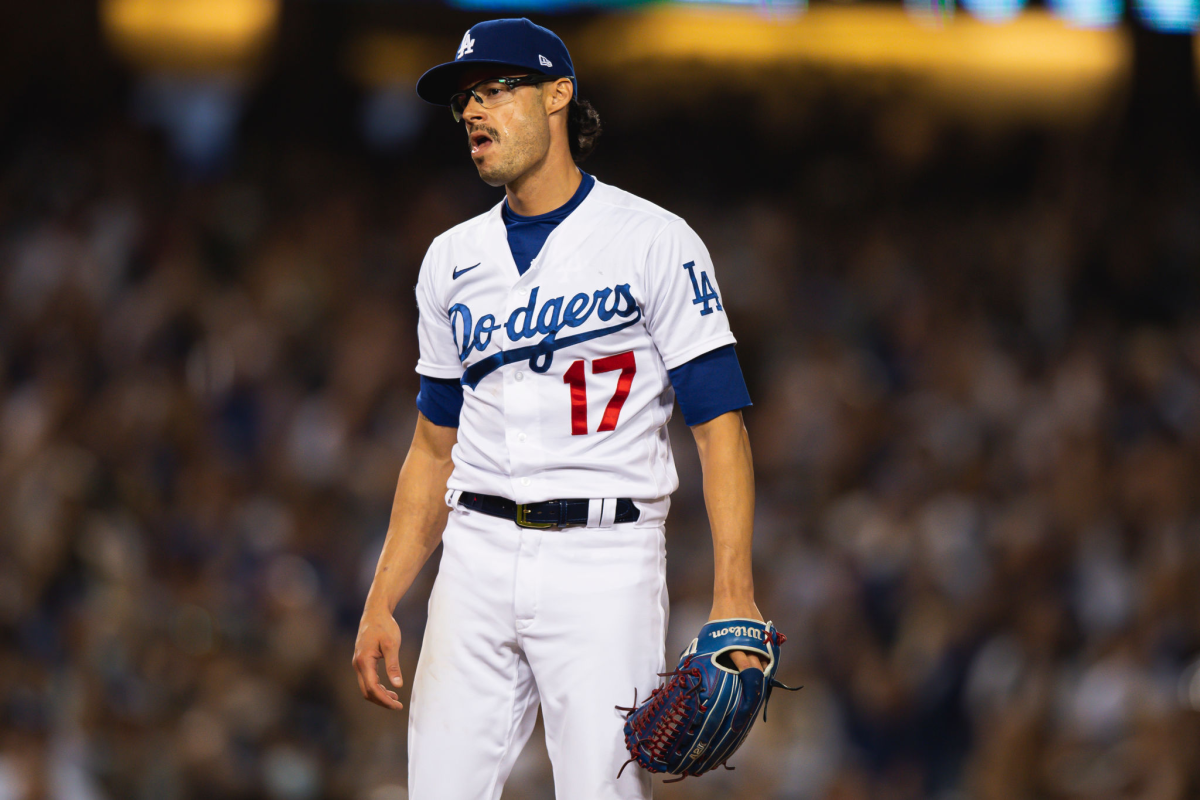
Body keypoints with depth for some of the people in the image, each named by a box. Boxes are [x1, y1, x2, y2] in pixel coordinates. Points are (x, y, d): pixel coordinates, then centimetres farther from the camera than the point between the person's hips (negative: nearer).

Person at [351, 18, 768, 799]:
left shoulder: (654, 243, -2)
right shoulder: (454, 259, 15)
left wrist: (734, 596, -19)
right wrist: (382, 603, 12)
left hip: (606, 560, -5)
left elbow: (721, 425, -8)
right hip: (477, 557, 5)